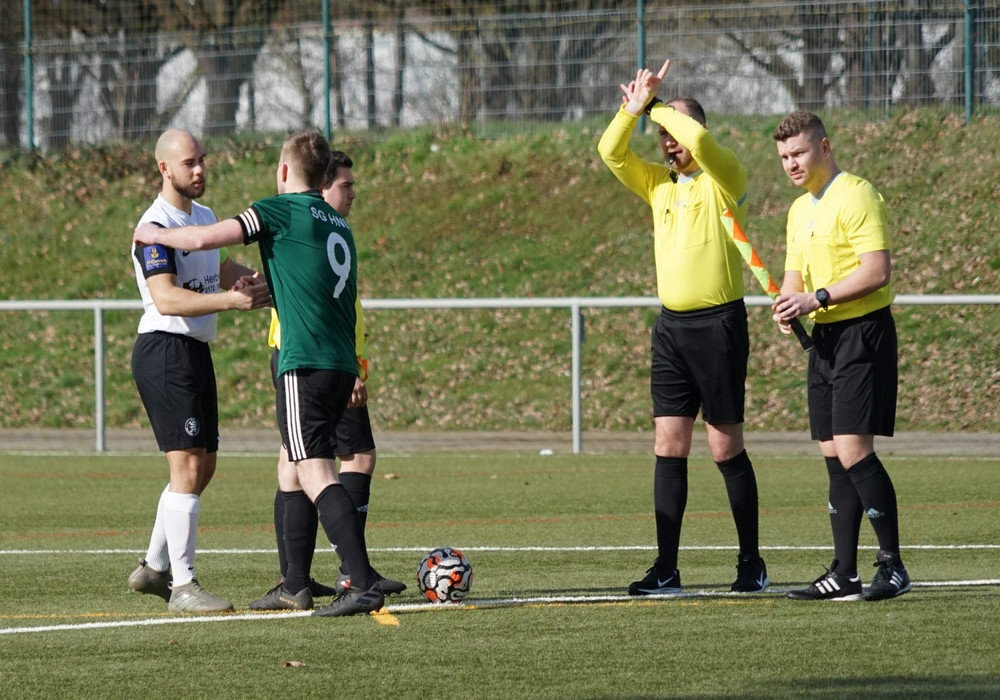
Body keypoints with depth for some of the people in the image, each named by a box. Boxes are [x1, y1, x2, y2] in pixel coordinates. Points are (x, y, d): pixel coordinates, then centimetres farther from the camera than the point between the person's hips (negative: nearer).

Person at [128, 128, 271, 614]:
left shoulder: (205, 217, 15)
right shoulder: (157, 227, -15)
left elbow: (221, 271, 29)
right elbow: (166, 299, -26)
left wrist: (252, 282, 8)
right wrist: (230, 300, -34)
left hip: (196, 352, 10)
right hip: (165, 351, -10)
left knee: (203, 466, 14)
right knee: (188, 465, -14)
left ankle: (154, 568, 25)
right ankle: (182, 587, -13)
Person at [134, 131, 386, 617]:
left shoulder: (282, 210, -4)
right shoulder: (338, 224, 20)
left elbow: (204, 238, -11)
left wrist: (152, 234, 6)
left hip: (304, 365, -8)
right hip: (342, 364, 8)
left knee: (317, 476, -12)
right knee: (295, 471, 18)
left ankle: (363, 585, -23)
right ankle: (294, 585, 21)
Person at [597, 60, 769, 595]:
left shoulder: (724, 179, -5)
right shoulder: (658, 184, 14)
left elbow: (698, 138, -23)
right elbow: (610, 152, 5)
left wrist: (656, 106, -9)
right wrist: (636, 107, -6)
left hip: (718, 324, -6)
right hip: (671, 325, 6)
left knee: (725, 448, -1)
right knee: (668, 446, 1)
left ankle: (751, 564, 8)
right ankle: (666, 570, 1)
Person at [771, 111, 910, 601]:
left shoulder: (856, 196, -10)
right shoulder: (799, 210, 17)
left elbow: (877, 270, -19)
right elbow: (795, 275, 20)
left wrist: (818, 298, -22)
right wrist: (787, 304, -3)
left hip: (863, 331, -9)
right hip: (824, 336, 9)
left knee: (852, 449, -15)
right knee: (833, 455, 6)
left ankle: (892, 564, -8)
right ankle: (844, 574, 8)